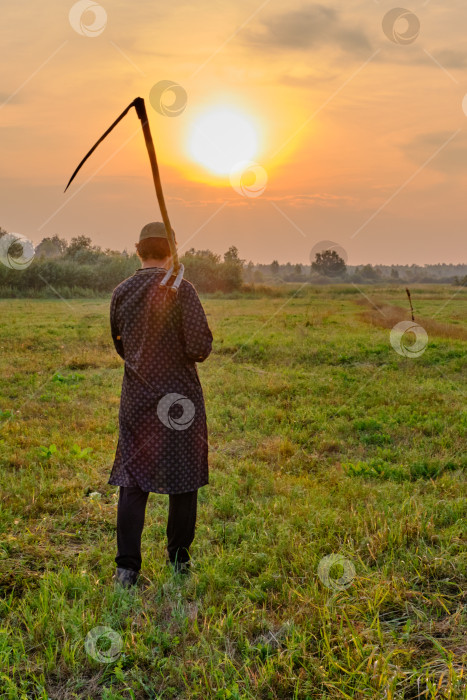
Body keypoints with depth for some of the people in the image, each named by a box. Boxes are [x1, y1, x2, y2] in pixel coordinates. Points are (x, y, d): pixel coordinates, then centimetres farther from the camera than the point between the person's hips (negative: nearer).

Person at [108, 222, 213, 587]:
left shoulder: (121, 293, 2)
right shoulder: (181, 290, -12)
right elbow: (200, 347, -15)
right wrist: (203, 344, 7)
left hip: (136, 397, 3)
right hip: (180, 397, -3)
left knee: (132, 480, 7)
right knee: (183, 479, 11)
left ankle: (127, 567, 5)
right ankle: (179, 559, 23)